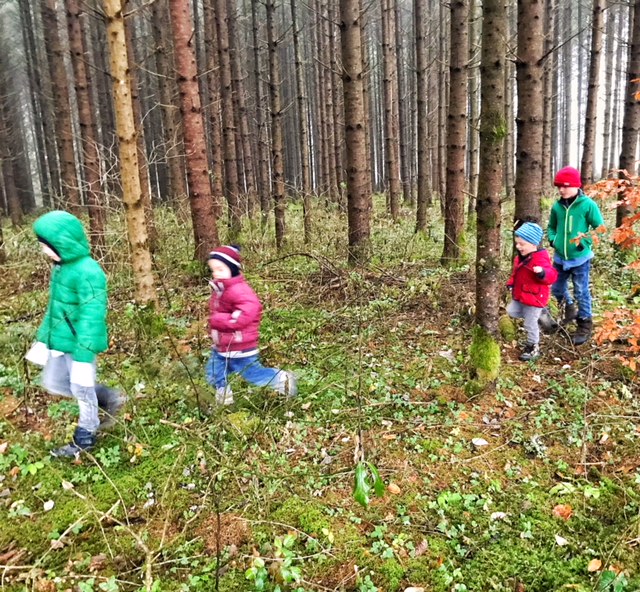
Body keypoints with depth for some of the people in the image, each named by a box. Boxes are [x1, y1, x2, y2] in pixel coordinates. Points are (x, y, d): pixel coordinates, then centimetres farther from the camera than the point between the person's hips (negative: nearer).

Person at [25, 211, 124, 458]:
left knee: (82, 390, 8)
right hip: (60, 342, 10)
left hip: (80, 344, -10)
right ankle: (109, 399, 32)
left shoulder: (87, 272, -24)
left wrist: (84, 356, -26)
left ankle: (84, 439, 30)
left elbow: (91, 317, -25)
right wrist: (42, 340, 19)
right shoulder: (60, 267, 5)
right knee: (53, 383, 21)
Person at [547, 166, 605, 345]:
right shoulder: (557, 206, -1)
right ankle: (569, 310, 44)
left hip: (580, 258, -5)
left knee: (581, 293, 5)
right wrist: (553, 239, -2)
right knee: (557, 289, 16)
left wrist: (586, 241, -16)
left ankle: (585, 324, 21)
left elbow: (600, 228, -6)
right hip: (560, 257, 5)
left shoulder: (588, 205, -13)